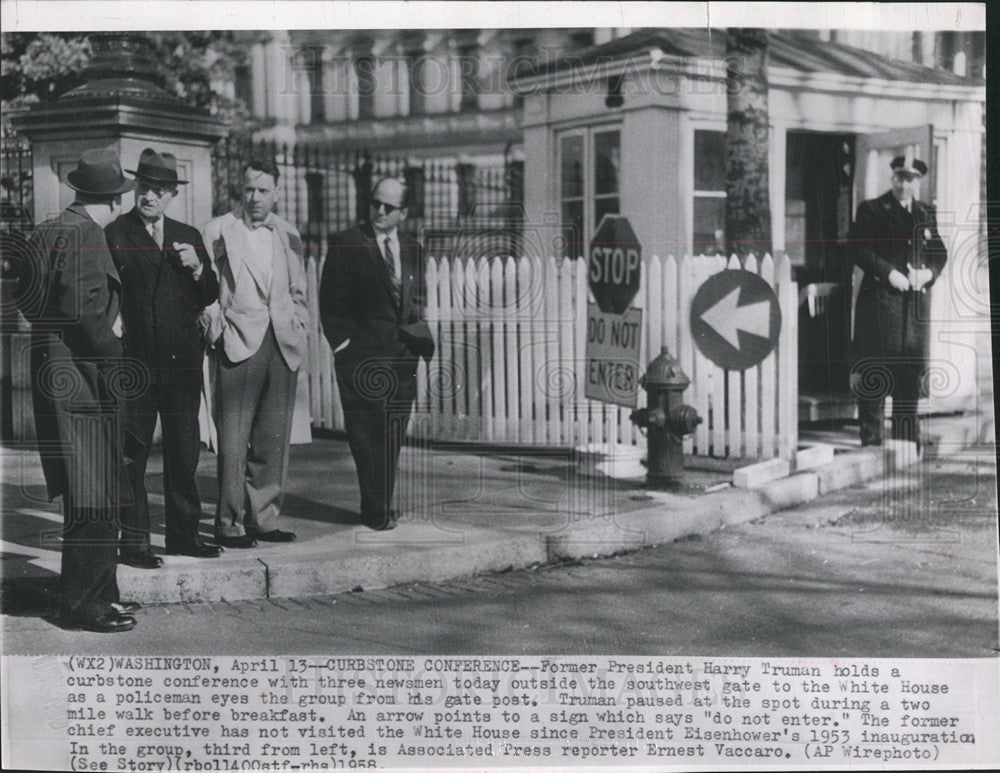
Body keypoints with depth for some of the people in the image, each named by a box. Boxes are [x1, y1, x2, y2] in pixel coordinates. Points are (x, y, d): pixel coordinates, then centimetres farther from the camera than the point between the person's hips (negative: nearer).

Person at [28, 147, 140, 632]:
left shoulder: (46, 231, 16)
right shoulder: (84, 234, -13)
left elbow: (34, 303, 18)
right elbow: (81, 308, -22)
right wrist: (113, 354, -13)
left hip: (55, 375, 10)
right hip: (82, 380, -10)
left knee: (98, 498, 16)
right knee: (93, 500, -5)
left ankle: (97, 593, 24)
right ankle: (85, 605, 1)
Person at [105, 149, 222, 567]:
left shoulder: (188, 236, 15)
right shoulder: (114, 234, 1)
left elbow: (209, 297, 15)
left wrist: (197, 267, -3)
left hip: (182, 361, 4)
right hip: (134, 361, -4)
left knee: (184, 452, 8)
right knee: (131, 454, 0)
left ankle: (183, 533, 18)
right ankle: (133, 540, 5)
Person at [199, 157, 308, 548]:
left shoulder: (288, 234, 16)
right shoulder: (218, 230, 3)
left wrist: (297, 328, 11)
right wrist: (215, 328, -8)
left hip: (283, 347, 4)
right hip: (239, 344, -4)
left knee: (274, 438, 5)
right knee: (234, 436, -6)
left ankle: (263, 518, 14)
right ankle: (229, 523, 1)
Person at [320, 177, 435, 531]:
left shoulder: (412, 250, 14)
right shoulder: (346, 244, 0)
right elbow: (330, 300, -1)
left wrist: (420, 337, 8)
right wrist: (341, 342, -8)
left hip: (402, 355, 5)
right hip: (361, 354, -4)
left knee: (392, 437, 8)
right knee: (366, 436, -4)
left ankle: (381, 508, 18)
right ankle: (378, 511, 2)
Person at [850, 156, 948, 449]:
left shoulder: (926, 214, 16)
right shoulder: (871, 210, 1)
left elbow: (939, 253, 17)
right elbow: (859, 250, -8)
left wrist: (928, 273, -3)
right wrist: (889, 273, -17)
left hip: (916, 303, 5)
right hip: (880, 301, -5)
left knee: (911, 373, 7)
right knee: (874, 377, -6)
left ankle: (908, 444, 16)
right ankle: (871, 444, -1)